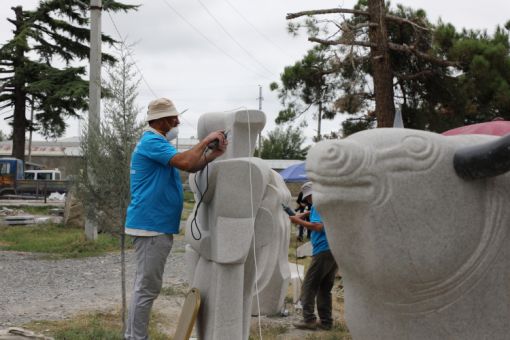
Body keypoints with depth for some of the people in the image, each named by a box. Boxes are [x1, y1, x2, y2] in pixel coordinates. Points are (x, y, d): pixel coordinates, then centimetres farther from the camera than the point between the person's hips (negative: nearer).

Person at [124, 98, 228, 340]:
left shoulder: (156, 143, 20)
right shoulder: (152, 142, -14)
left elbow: (190, 167, 15)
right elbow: (185, 163, -27)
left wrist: (212, 155, -1)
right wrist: (206, 141, -13)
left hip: (156, 225, 11)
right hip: (151, 226, -11)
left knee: (146, 286, 15)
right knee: (147, 287, -8)